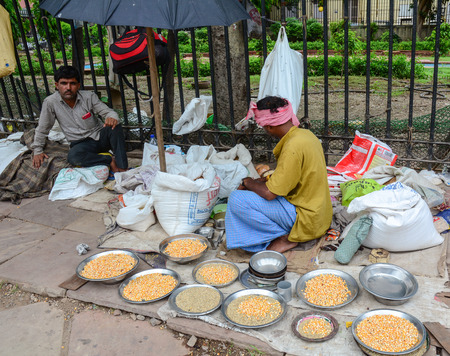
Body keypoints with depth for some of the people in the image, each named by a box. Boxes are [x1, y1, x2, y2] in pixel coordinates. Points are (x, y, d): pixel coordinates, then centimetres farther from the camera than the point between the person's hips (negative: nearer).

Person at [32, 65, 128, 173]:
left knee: (115, 127, -30)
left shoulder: (89, 96, -7)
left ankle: (122, 168, -30)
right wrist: (37, 151, 2)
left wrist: (112, 118, -34)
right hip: (81, 143, -1)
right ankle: (111, 161, -20)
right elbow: (42, 129, 1)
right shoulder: (50, 102, -9)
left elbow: (109, 112, -8)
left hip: (100, 136, 1)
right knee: (72, 157, -35)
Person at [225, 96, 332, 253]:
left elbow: (270, 193, -25)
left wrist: (248, 182, -5)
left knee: (237, 199, -16)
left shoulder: (293, 147, -27)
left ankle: (284, 238, -3)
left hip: (307, 220, -10)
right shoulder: (305, 134, 3)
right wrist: (259, 182, 7)